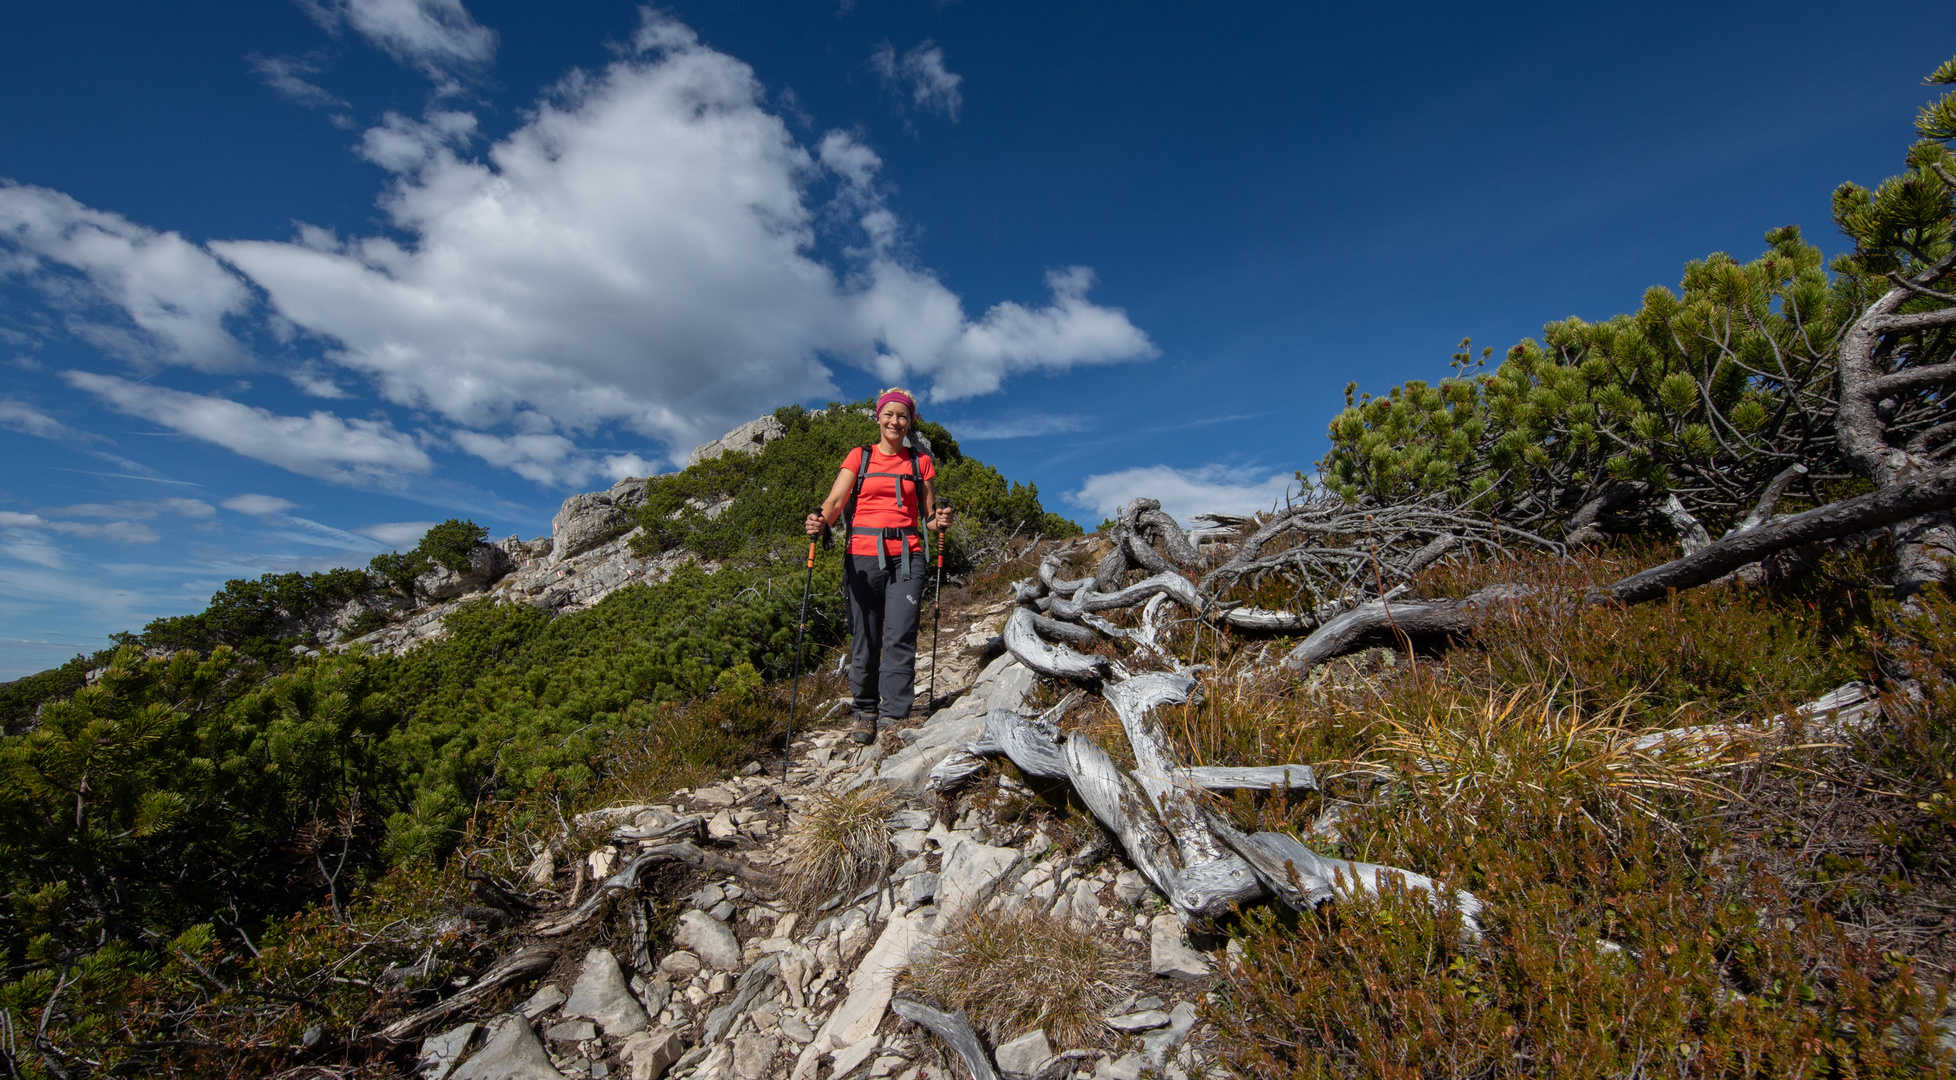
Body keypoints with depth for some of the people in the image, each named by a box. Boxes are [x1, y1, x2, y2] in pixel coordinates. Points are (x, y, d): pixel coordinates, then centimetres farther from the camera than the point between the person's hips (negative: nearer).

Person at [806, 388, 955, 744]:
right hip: (863, 555, 0)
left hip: (906, 557, 0)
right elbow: (836, 500, -2)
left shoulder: (920, 462, 14)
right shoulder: (859, 457, 11)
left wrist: (940, 521, -10)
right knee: (865, 640, 2)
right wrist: (820, 521, -23)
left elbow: (929, 514, 14)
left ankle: (893, 717, -3)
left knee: (900, 638, -9)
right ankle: (865, 712, 18)